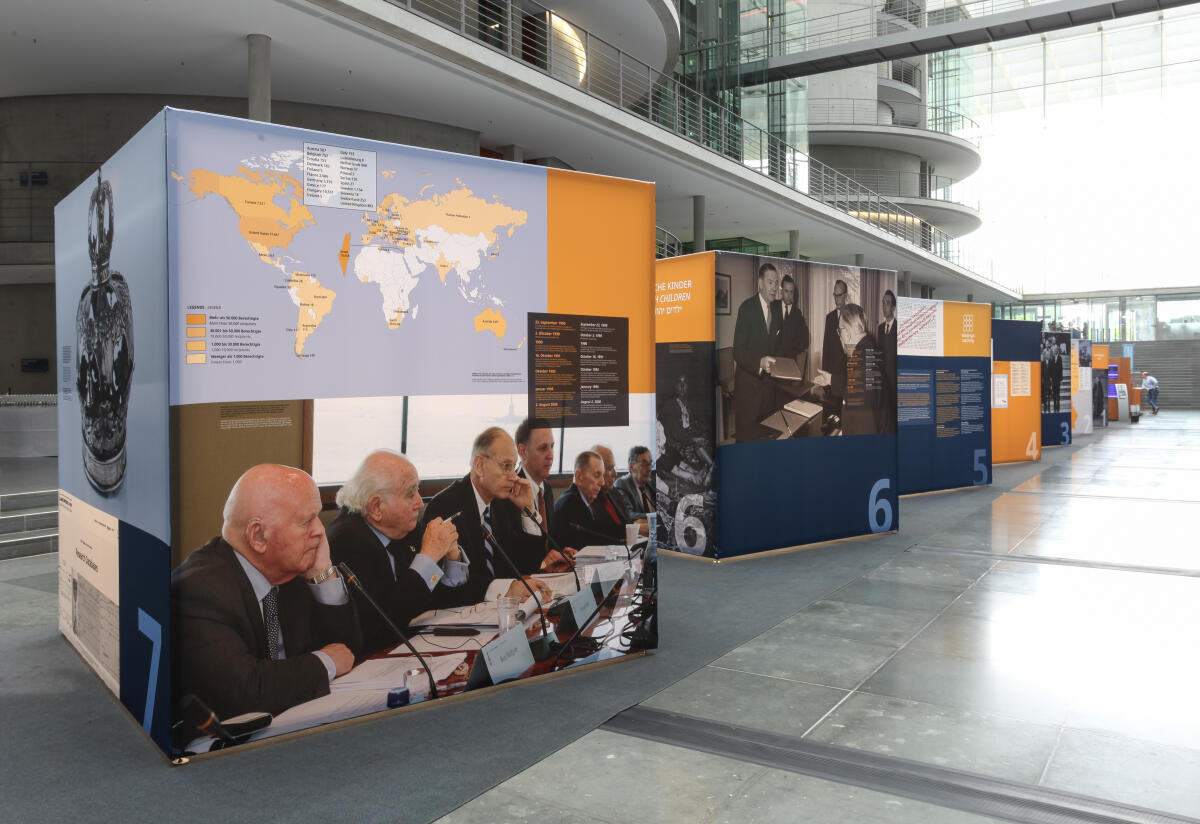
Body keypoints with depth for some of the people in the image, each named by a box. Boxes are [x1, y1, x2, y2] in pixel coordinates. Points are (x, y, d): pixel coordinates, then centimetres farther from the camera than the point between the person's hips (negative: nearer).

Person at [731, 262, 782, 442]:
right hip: (748, 382, -6)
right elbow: (737, 351, -20)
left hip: (768, 382, 6)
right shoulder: (746, 308, -14)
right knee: (746, 434, 1)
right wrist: (760, 362, -34)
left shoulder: (777, 308, 8)